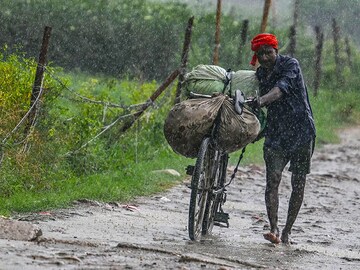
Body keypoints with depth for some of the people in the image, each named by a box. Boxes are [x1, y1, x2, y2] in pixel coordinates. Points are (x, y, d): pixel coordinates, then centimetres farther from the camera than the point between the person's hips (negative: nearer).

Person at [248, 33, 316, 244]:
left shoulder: (290, 65, -10)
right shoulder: (261, 74, 9)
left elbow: (281, 89, -29)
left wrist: (261, 101, -46)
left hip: (301, 131, -4)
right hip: (275, 133, 4)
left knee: (298, 183, 1)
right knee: (272, 179, -13)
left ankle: (287, 231, 12)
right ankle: (274, 229, -20)